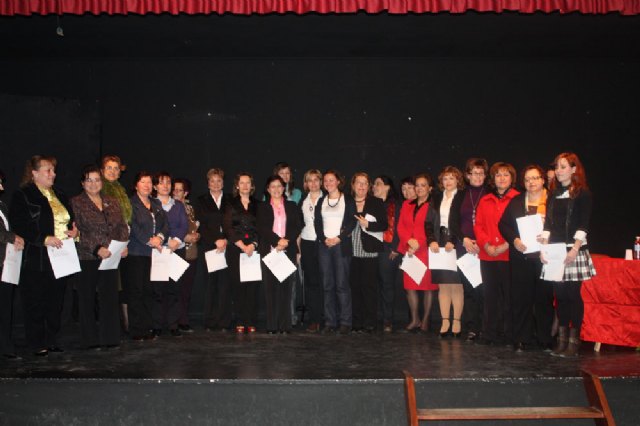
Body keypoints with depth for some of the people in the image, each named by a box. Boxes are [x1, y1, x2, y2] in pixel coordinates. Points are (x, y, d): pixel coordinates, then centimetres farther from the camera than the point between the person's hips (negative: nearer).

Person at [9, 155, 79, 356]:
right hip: (37, 259, -6)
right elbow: (18, 225, -14)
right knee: (35, 304, 1)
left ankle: (52, 341, 21)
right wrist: (44, 239, -22)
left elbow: (71, 220, 24)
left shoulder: (59, 195, 16)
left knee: (56, 302, 11)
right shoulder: (22, 196, -5)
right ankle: (37, 344, 10)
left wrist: (74, 230, 2)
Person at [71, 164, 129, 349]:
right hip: (87, 258, -4)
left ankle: (110, 337, 12)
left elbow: (123, 226, 13)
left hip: (110, 257, 4)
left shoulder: (112, 202, 14)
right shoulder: (76, 203, -1)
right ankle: (91, 339, 12)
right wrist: (96, 249, -18)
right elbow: (77, 232, -9)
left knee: (110, 297, 4)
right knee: (87, 299, 4)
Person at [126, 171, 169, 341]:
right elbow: (132, 226, -10)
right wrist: (149, 241, -13)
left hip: (154, 253, 5)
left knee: (149, 291, 6)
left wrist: (160, 237, -7)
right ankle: (136, 330, 2)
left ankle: (148, 328, 12)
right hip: (136, 252, -5)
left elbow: (165, 224, 12)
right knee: (136, 291, -3)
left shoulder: (157, 204, 19)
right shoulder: (130, 203, 0)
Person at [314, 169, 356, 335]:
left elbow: (352, 222, -3)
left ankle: (345, 322, -1)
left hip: (342, 245, -4)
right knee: (327, 285, 3)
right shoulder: (321, 201, 17)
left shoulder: (348, 200, 4)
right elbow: (317, 223, 10)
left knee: (342, 284, -7)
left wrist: (339, 238, -12)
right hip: (324, 245, 4)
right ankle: (330, 322, 8)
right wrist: (324, 239, -6)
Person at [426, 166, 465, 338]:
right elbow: (429, 222, 11)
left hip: (456, 245, -4)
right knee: (443, 285, 3)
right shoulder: (436, 200, 16)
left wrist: (453, 242, -13)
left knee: (456, 284, -3)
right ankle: (445, 321, 7)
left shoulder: (463, 199, 1)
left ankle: (456, 321, 4)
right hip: (439, 245, 4)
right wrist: (432, 241, -3)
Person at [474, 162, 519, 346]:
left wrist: (506, 245, -13)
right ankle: (489, 333, 14)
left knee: (509, 295, 0)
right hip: (487, 255, 4)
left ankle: (508, 334, 9)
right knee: (490, 295, 8)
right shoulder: (485, 201, 15)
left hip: (509, 255, -4)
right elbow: (478, 225, 10)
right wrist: (487, 245, -6)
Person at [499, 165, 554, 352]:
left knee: (544, 297, 2)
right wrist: (514, 240, -8)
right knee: (521, 298, 2)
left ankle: (545, 339, 13)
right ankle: (523, 339, 8)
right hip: (521, 256, 2)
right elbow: (503, 224, 8)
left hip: (544, 256, -2)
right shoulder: (516, 201, 13)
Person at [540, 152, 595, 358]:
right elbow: (548, 223, 11)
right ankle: (562, 340, 11)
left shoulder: (583, 193, -1)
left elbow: (583, 225, -8)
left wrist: (575, 249, -17)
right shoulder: (553, 194, 15)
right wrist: (544, 247, 0)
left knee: (573, 294, -4)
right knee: (560, 294, 5)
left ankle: (574, 341, 1)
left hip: (574, 250, -5)